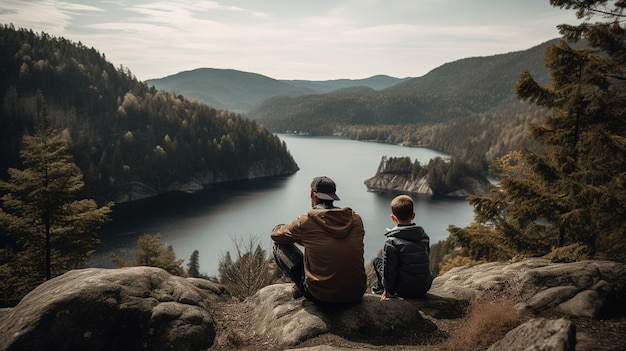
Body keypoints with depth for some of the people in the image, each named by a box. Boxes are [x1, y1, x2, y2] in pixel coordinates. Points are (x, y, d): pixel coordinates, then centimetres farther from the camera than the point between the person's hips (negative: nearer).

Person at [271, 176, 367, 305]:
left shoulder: (305, 221, -10)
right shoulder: (356, 219, 0)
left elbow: (275, 234, 8)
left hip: (321, 297, -3)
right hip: (356, 296, 3)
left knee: (278, 245, 9)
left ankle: (302, 287, 8)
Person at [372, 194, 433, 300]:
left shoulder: (392, 241, -15)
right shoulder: (424, 236, 2)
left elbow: (389, 268, -13)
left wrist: (388, 290, -1)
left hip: (404, 289, -5)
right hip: (424, 287, 5)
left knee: (376, 260, 11)